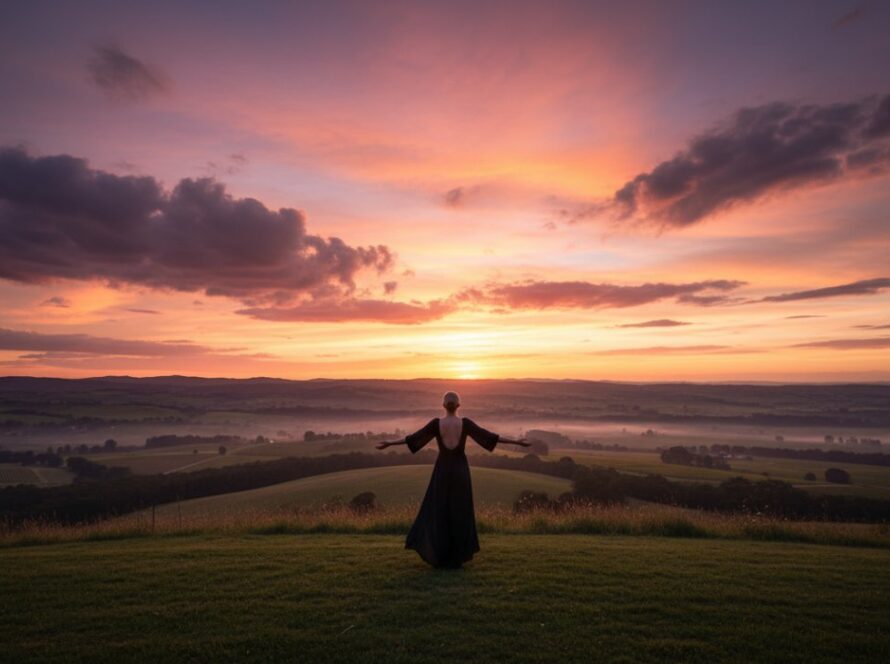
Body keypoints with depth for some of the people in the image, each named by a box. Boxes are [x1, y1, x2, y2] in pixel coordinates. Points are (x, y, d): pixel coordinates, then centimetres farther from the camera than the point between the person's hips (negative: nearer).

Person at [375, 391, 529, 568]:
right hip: (460, 470, 0)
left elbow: (413, 438, -6)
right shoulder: (465, 423, -7)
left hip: (442, 470, 0)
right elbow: (489, 436, -8)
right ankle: (456, 558, 12)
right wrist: (516, 442, -3)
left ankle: (438, 556, 10)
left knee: (438, 512, 11)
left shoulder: (436, 423, -7)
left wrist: (388, 444, 2)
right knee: (460, 512, 9)